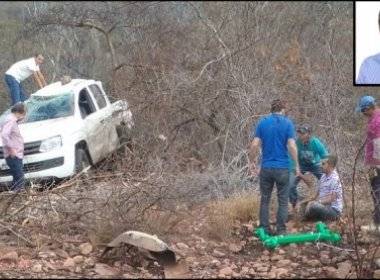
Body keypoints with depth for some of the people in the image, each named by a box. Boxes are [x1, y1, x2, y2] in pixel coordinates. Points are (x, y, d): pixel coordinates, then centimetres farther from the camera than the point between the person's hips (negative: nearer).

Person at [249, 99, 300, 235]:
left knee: (265, 200, 11)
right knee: (283, 201, 7)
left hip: (266, 167, 2)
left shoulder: (262, 122, 2)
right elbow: (292, 146, -14)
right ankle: (281, 230, 9)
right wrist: (296, 165, -5)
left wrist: (252, 162, 6)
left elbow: (254, 145, -5)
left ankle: (264, 230, 13)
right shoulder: (288, 123, -4)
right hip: (282, 168, -2)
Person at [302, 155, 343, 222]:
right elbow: (318, 194, 11)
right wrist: (311, 202, -7)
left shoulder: (334, 179, -18)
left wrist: (316, 202, -26)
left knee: (314, 206, -31)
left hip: (334, 210, -9)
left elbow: (331, 199, -23)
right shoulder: (323, 176, 8)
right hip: (324, 206, 9)